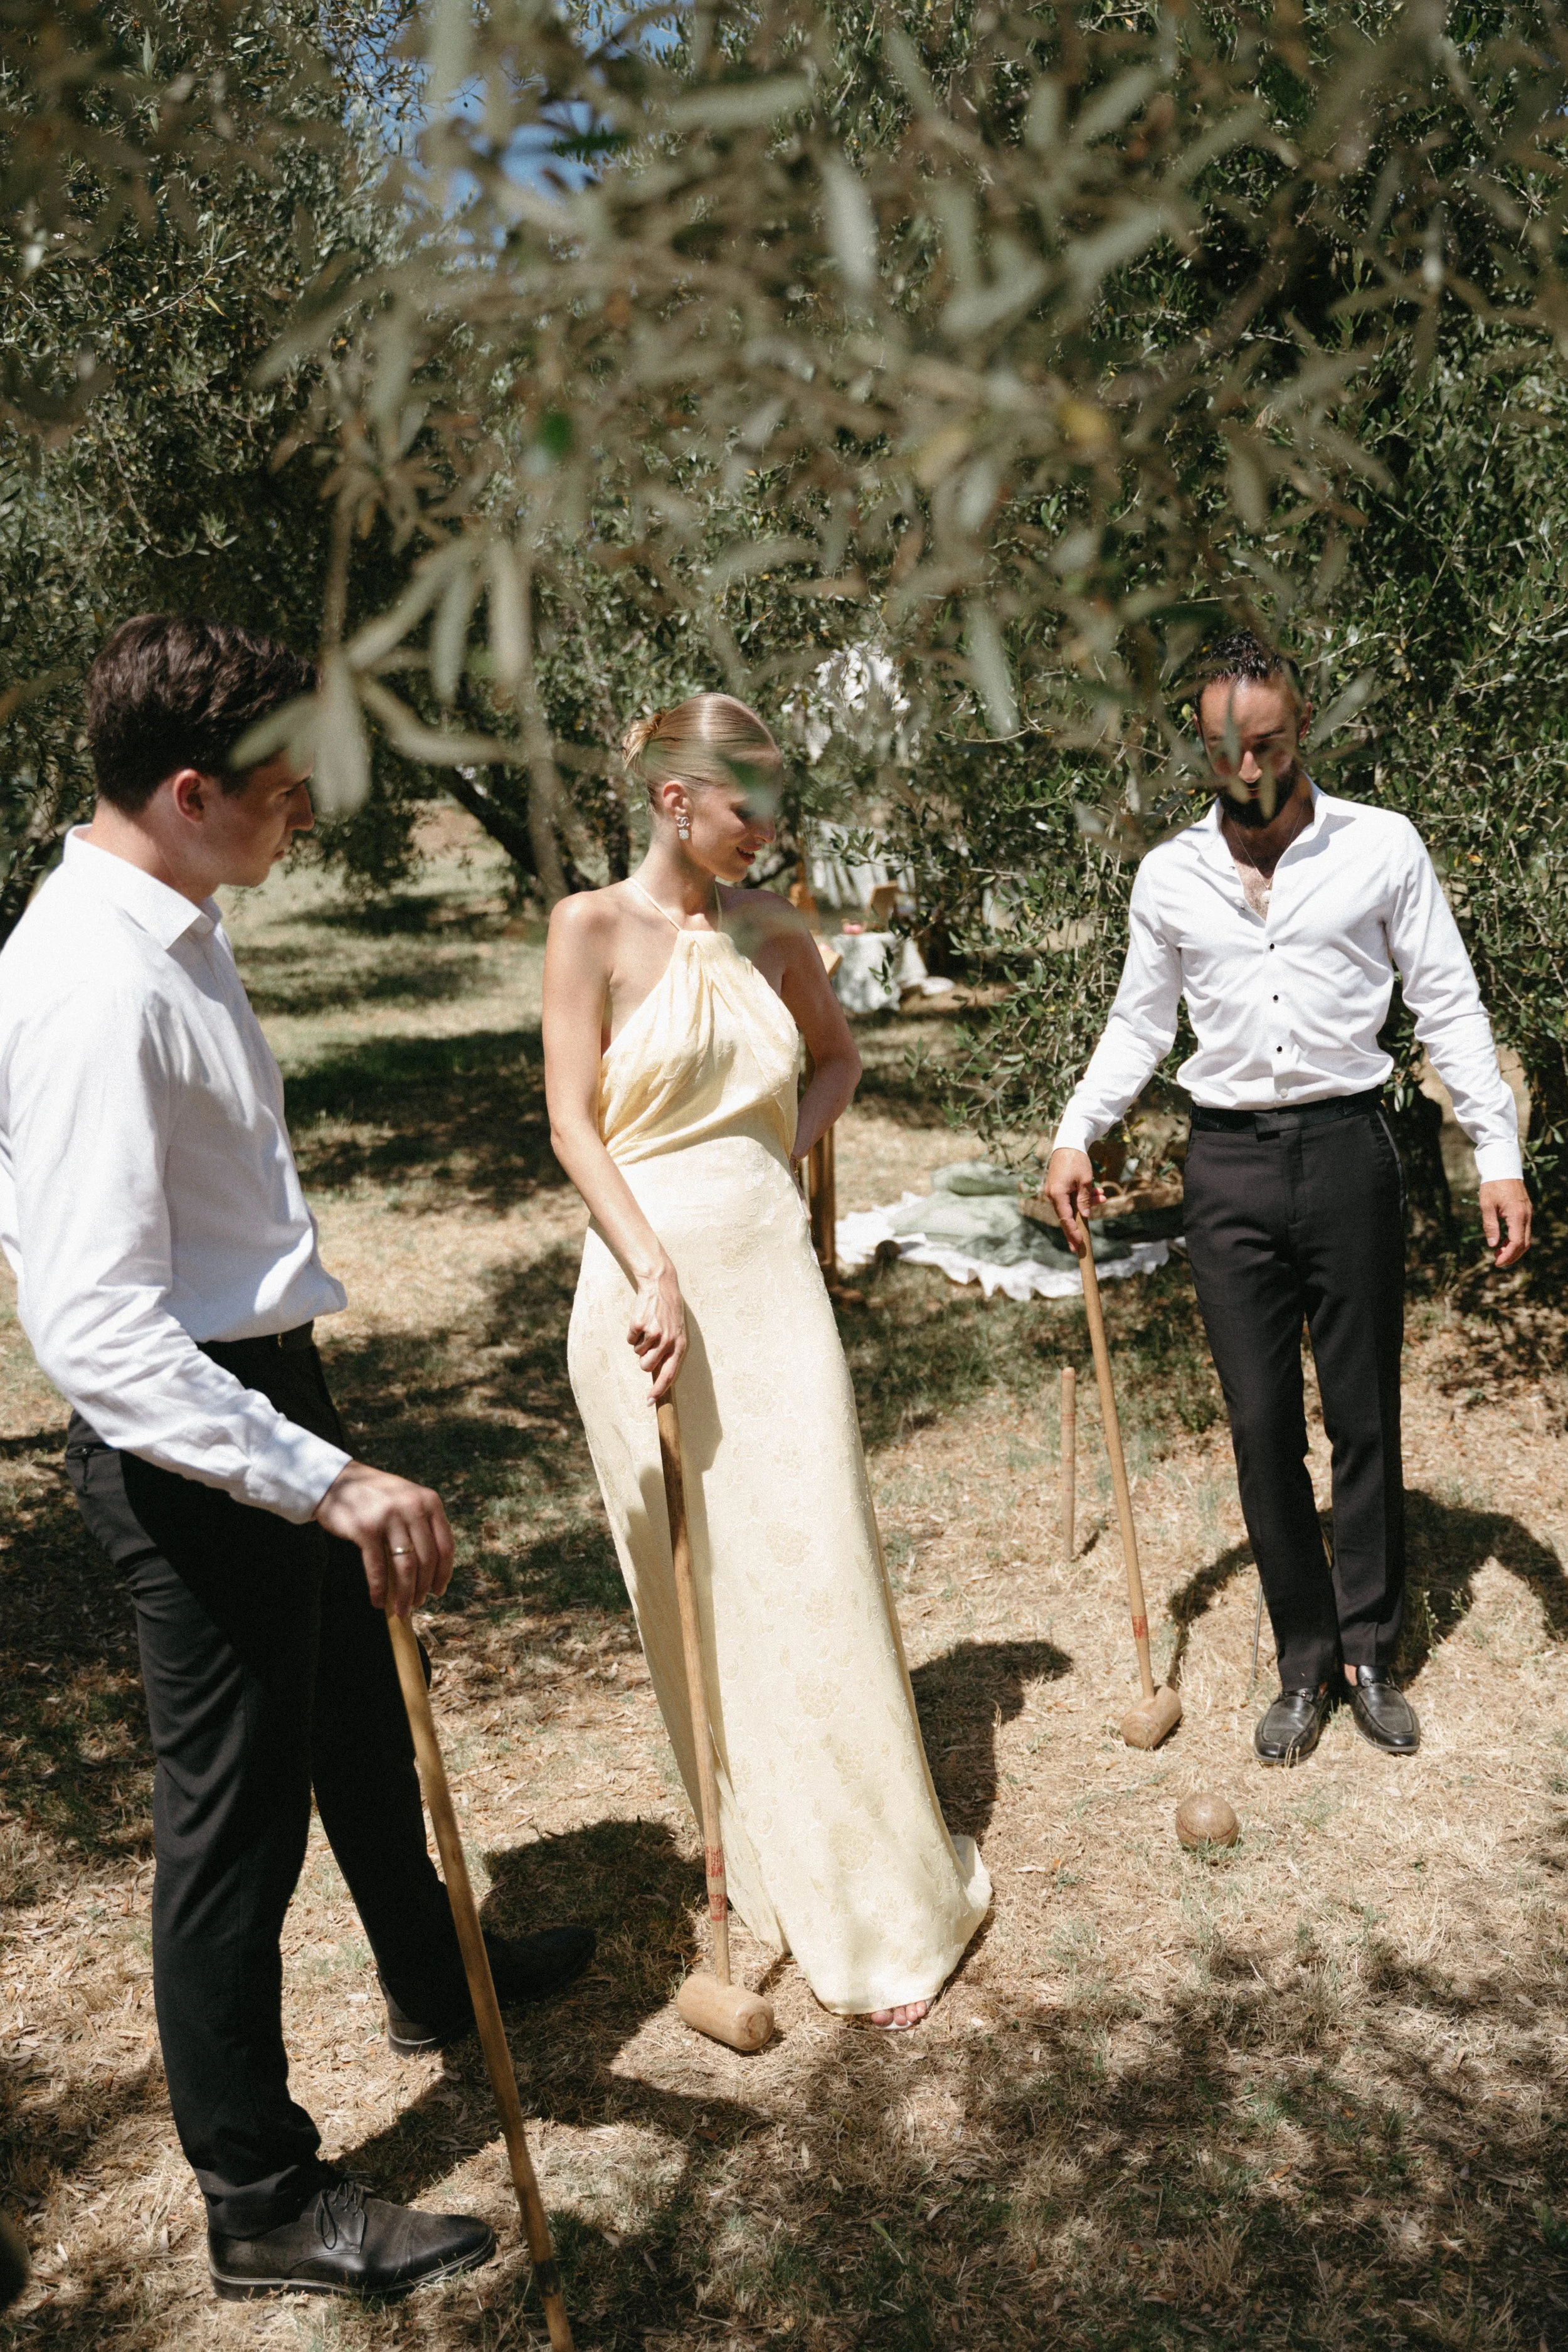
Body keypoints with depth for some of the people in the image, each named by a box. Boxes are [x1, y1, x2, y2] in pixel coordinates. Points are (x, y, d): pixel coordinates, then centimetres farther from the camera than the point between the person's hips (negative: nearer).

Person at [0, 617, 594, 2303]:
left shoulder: (166, 929, 5)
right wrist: (329, 1482, -39)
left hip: (258, 1389, 10)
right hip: (193, 1439, -10)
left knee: (356, 1708, 27)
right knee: (234, 1808, 6)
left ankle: (430, 1977, 53)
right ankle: (261, 2208, 28)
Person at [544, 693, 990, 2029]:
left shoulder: (774, 933, 7)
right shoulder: (597, 928, -5)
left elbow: (839, 1055, 25)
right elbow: (574, 1125, -9)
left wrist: (790, 1144, 7)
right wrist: (659, 1278, -18)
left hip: (774, 1268, 3)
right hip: (655, 1279, -3)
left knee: (818, 1573, 4)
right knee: (697, 1591, 8)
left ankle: (880, 1904, 18)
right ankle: (759, 1880, 27)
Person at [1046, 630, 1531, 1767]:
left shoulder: (1381, 846, 1)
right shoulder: (1169, 874, 7)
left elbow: (1450, 1005, 3)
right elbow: (1139, 1021, 15)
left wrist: (1499, 1154, -4)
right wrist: (1077, 1132, 1)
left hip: (1347, 1149, -1)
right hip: (1229, 1164, 2)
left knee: (1366, 1414, 7)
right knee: (1263, 1424, 5)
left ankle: (1370, 1653, 22)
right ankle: (1304, 1662, 18)